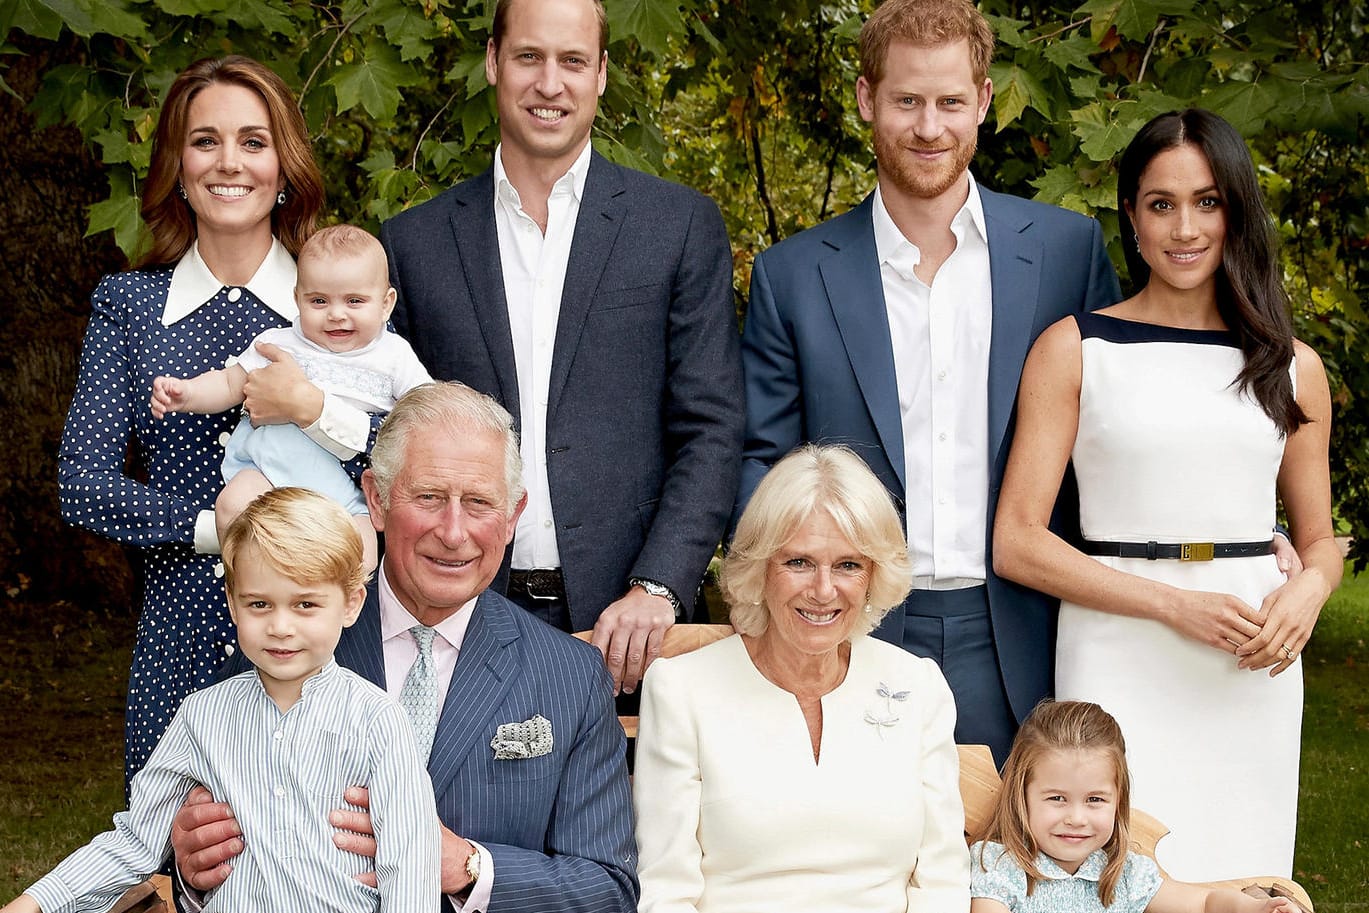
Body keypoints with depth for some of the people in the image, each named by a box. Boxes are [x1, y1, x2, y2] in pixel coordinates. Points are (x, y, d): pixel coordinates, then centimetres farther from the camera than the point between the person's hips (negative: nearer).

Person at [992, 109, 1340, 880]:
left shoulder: (1293, 368, 10)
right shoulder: (1074, 350, 1)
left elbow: (1320, 540, 18)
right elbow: (1017, 542, -4)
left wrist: (1307, 593, -6)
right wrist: (1172, 605, -14)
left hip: (1254, 671, 3)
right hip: (1120, 664, -3)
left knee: (1242, 876, 8)